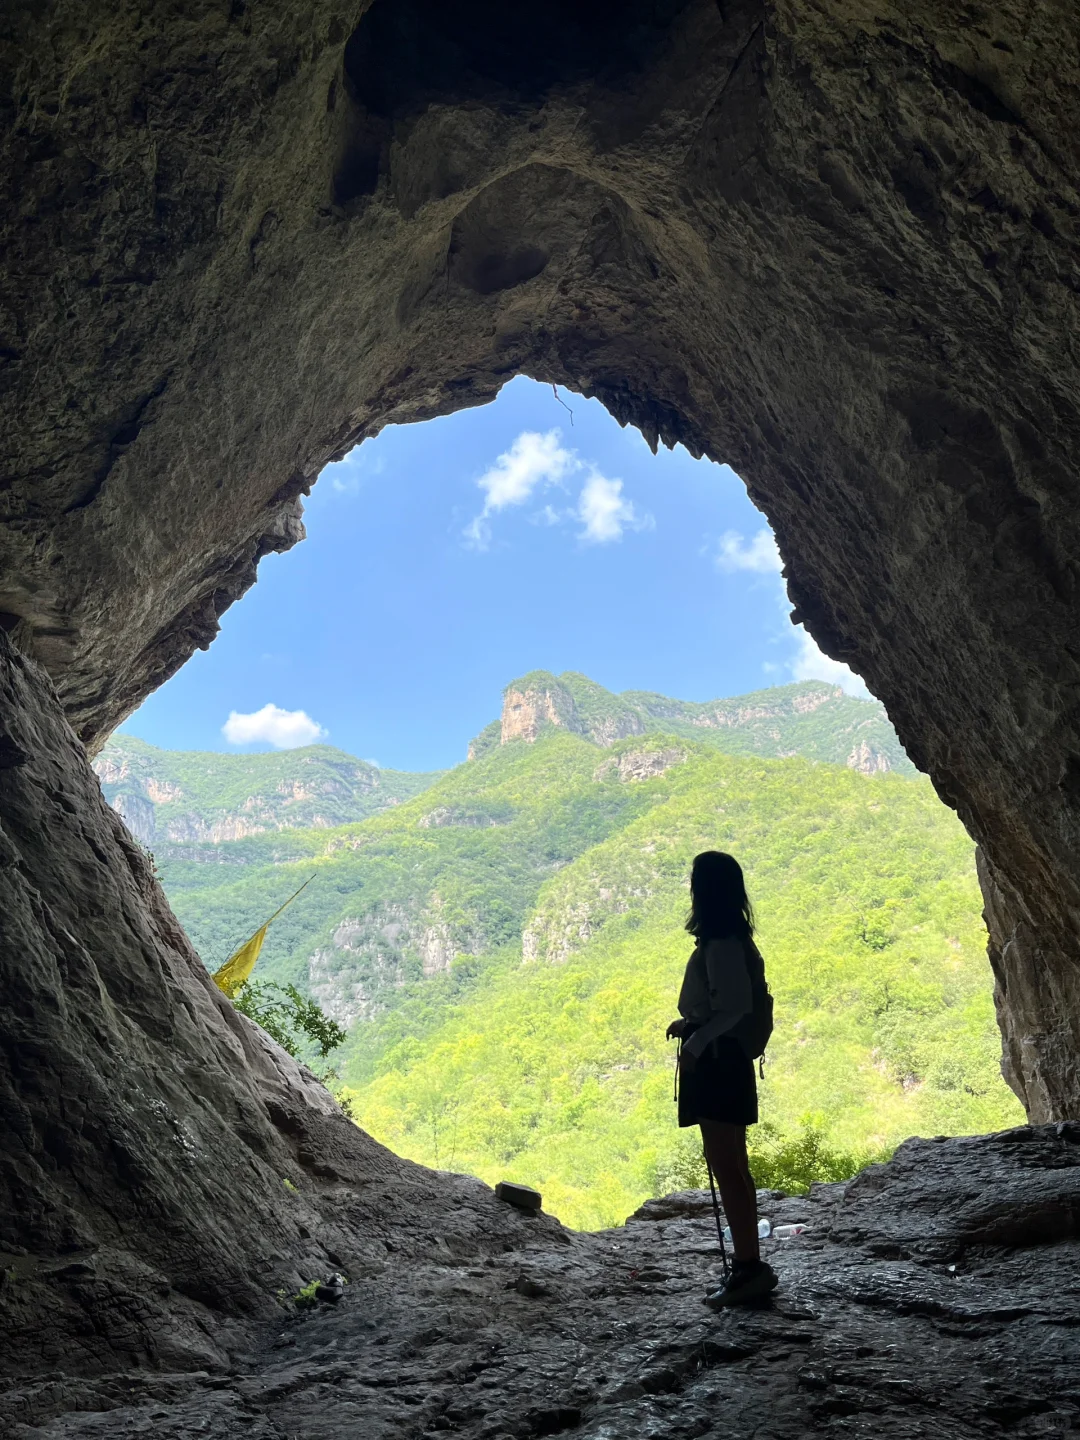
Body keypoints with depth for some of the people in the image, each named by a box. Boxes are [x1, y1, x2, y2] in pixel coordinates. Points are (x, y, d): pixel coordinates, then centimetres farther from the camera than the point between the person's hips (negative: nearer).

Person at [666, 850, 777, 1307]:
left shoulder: (720, 945, -19)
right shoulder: (733, 940, 11)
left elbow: (736, 1006, -23)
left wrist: (695, 1042, -18)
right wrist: (691, 1024, 12)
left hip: (716, 1061, -10)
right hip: (725, 1059, 10)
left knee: (726, 1168, -3)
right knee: (735, 1167, 16)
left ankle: (749, 1265, 4)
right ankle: (749, 1264, 26)